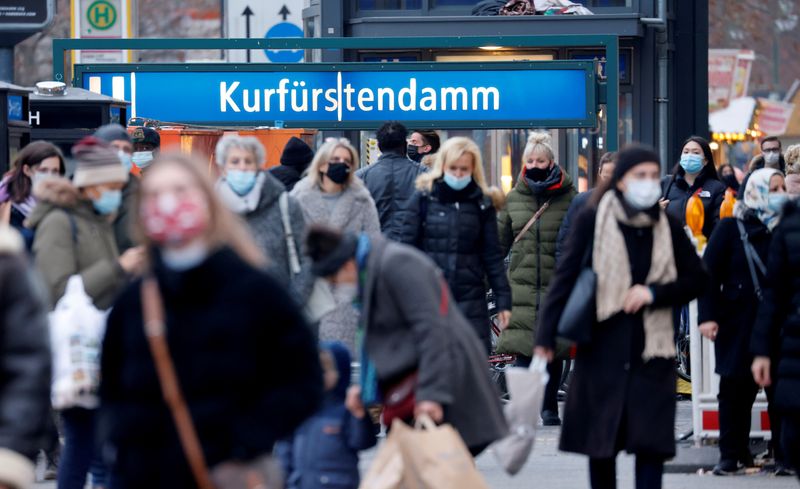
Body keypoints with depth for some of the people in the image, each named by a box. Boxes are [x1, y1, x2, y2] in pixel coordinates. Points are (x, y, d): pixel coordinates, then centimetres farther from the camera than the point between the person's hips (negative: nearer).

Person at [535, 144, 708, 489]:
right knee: (600, 441, 6)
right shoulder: (592, 220, -3)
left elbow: (697, 279, 10)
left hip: (651, 350, 2)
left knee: (652, 442, -6)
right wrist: (546, 338, -12)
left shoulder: (667, 227, 6)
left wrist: (653, 292, -8)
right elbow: (565, 278, -5)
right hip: (602, 349, -1)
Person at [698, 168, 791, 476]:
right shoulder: (730, 229, 0)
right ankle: (732, 454, 12)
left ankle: (784, 455, 7)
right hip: (737, 324, -1)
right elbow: (709, 273, -2)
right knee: (736, 390, 4)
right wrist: (707, 316, -10)